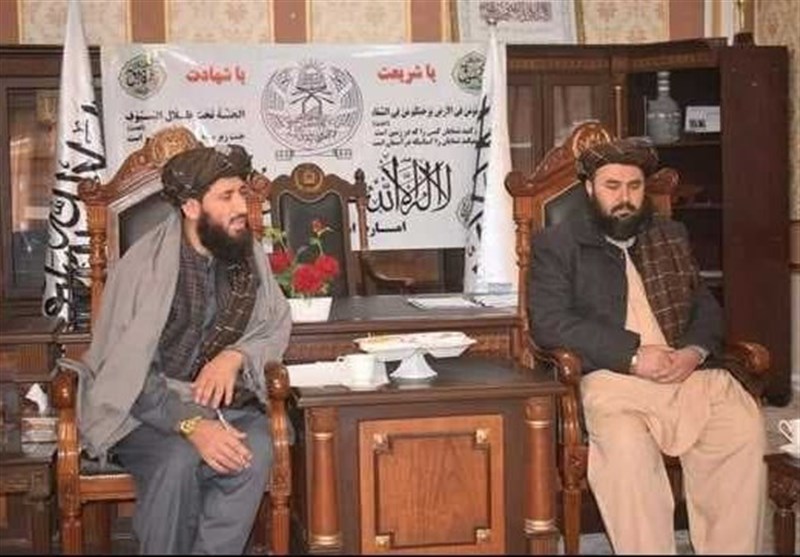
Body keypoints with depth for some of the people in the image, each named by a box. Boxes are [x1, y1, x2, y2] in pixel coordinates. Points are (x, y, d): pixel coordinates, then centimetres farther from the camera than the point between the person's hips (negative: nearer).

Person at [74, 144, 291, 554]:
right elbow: (126, 371, -18)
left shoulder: (248, 256, 2)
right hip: (144, 410, -4)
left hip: (223, 402, 4)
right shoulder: (146, 265, -14)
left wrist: (235, 356, -10)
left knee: (255, 452, -28)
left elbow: (277, 329, 12)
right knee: (179, 460, -34)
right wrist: (190, 425, -31)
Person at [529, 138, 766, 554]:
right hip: (612, 377, -4)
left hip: (691, 371, 4)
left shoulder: (672, 236, 24)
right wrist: (632, 355, -14)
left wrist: (695, 350, -4)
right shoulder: (555, 245, 8)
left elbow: (705, 304, 20)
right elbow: (550, 323, -5)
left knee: (745, 430, -23)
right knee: (626, 447, -35)